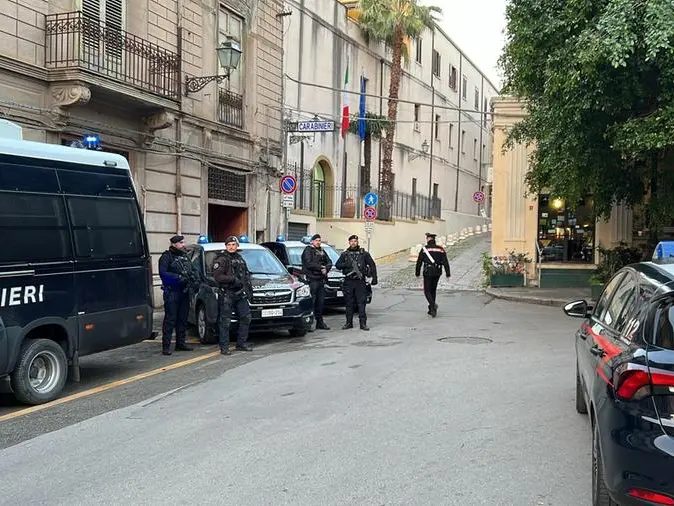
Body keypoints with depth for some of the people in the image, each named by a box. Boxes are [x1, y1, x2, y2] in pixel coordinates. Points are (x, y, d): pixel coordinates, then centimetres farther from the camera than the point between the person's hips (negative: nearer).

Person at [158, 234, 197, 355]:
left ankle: (181, 343, 21)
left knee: (183, 318, 12)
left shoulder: (184, 256, 18)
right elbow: (163, 273, -16)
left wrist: (193, 275, 0)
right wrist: (178, 277, -23)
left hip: (184, 292, 7)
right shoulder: (166, 256, -5)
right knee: (170, 319, -9)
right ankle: (166, 346, -7)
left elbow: (192, 269, 23)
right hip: (172, 292, -7)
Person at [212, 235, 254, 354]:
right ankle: (224, 347, 1)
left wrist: (249, 289, 14)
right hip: (226, 294, -7)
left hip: (240, 294, 7)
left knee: (246, 317, 6)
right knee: (225, 321, -4)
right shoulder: (221, 259, -5)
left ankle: (242, 343, 18)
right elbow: (217, 276, -17)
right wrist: (233, 279, -20)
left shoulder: (240, 259, 18)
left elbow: (246, 275, 23)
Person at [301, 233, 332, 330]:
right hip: (311, 279, -7)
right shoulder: (308, 250, -3)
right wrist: (321, 267, -11)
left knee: (321, 301, 10)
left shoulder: (322, 251, 20)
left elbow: (329, 262, 14)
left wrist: (326, 269, -6)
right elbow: (309, 264, -15)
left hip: (321, 279, 7)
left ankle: (320, 322, 17)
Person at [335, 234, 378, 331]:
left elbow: (372, 265, 8)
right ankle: (349, 323, 14)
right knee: (349, 304, 6)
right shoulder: (345, 254, 10)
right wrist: (346, 264, -14)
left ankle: (363, 323, -2)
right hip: (348, 282, 2)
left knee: (361, 303, -4)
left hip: (360, 282, -2)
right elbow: (337, 265, 4)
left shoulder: (364, 254, 6)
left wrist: (374, 278, 2)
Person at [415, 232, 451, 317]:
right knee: (433, 290, 17)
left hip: (428, 273, -4)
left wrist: (417, 273, 9)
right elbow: (445, 262, -1)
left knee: (427, 291, 2)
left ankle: (433, 305, -23)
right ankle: (431, 309, 20)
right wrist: (448, 273, 1)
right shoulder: (440, 249, 3)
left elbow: (419, 262, -2)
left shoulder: (424, 249, -5)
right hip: (437, 273, 4)